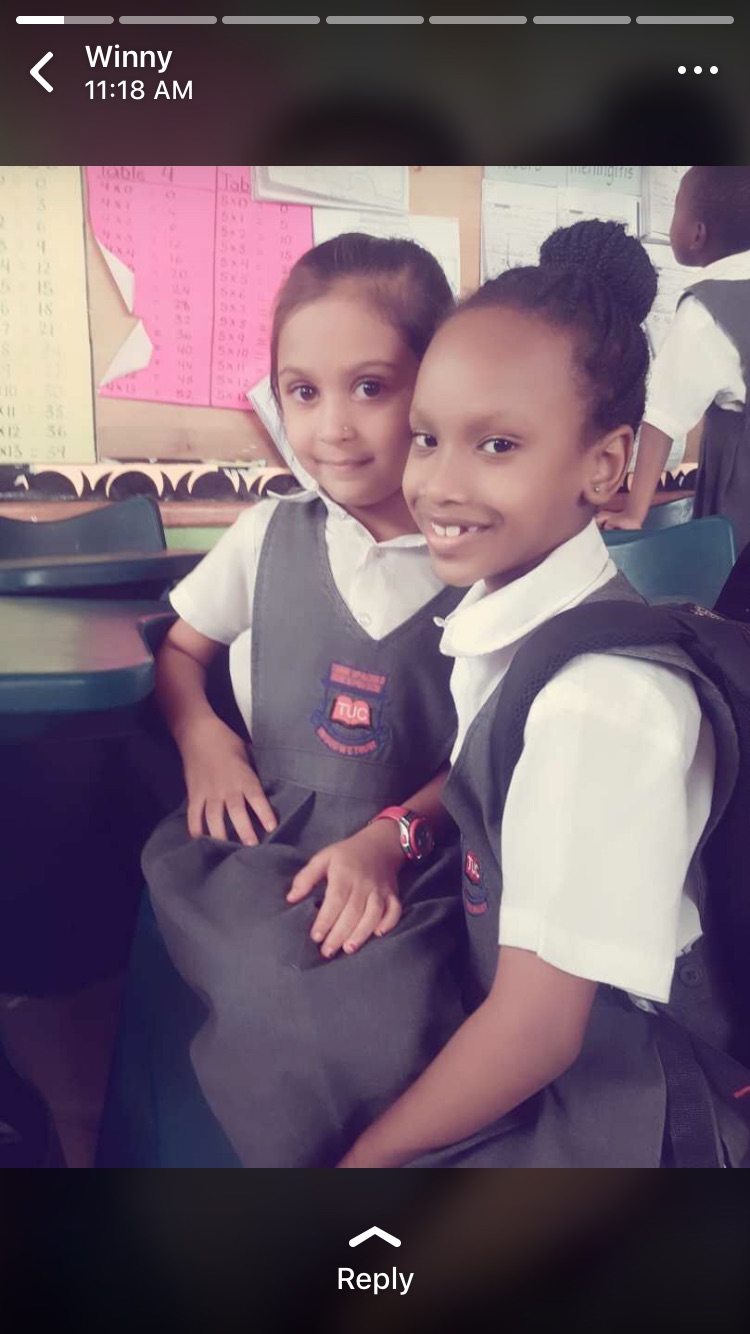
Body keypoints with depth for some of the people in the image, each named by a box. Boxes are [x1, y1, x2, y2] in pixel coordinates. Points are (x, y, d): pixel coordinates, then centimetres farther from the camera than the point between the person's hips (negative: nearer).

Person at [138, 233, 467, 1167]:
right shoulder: (268, 536, 5)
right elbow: (178, 647, 18)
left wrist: (393, 838, -14)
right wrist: (202, 738, -2)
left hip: (410, 856, -1)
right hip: (261, 838, 1)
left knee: (389, 1034, -26)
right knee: (291, 1006, -26)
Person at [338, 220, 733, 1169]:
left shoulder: (604, 698, -28)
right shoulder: (497, 606, -7)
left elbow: (539, 1029, -22)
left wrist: (362, 1154, -10)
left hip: (589, 1117, -6)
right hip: (495, 1047, 6)